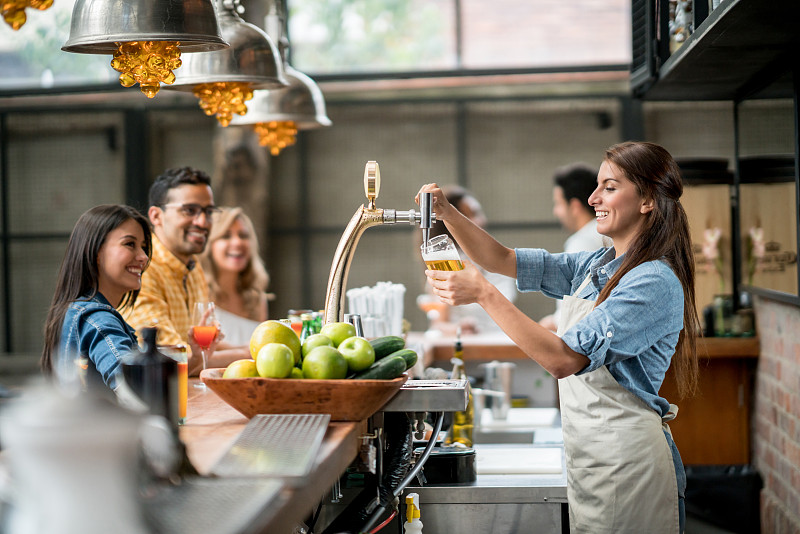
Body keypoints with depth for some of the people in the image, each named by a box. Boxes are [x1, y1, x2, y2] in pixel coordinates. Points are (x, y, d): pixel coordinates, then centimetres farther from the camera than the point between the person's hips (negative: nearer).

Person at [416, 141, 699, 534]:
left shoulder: (655, 282, -18)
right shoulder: (594, 266, 9)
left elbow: (564, 359, -25)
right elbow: (503, 260, 13)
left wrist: (484, 294, -25)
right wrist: (445, 213, -2)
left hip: (625, 459, -8)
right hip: (586, 453, 8)